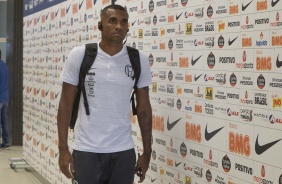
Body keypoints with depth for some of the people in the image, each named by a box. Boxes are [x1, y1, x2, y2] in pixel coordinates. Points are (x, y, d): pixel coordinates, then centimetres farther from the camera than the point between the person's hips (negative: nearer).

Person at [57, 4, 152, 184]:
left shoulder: (139, 60, 0)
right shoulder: (79, 55, -4)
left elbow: (144, 108, 6)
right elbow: (66, 104, -1)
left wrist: (147, 151, 6)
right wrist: (63, 148, -5)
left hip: (124, 152, 2)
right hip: (86, 151, -1)